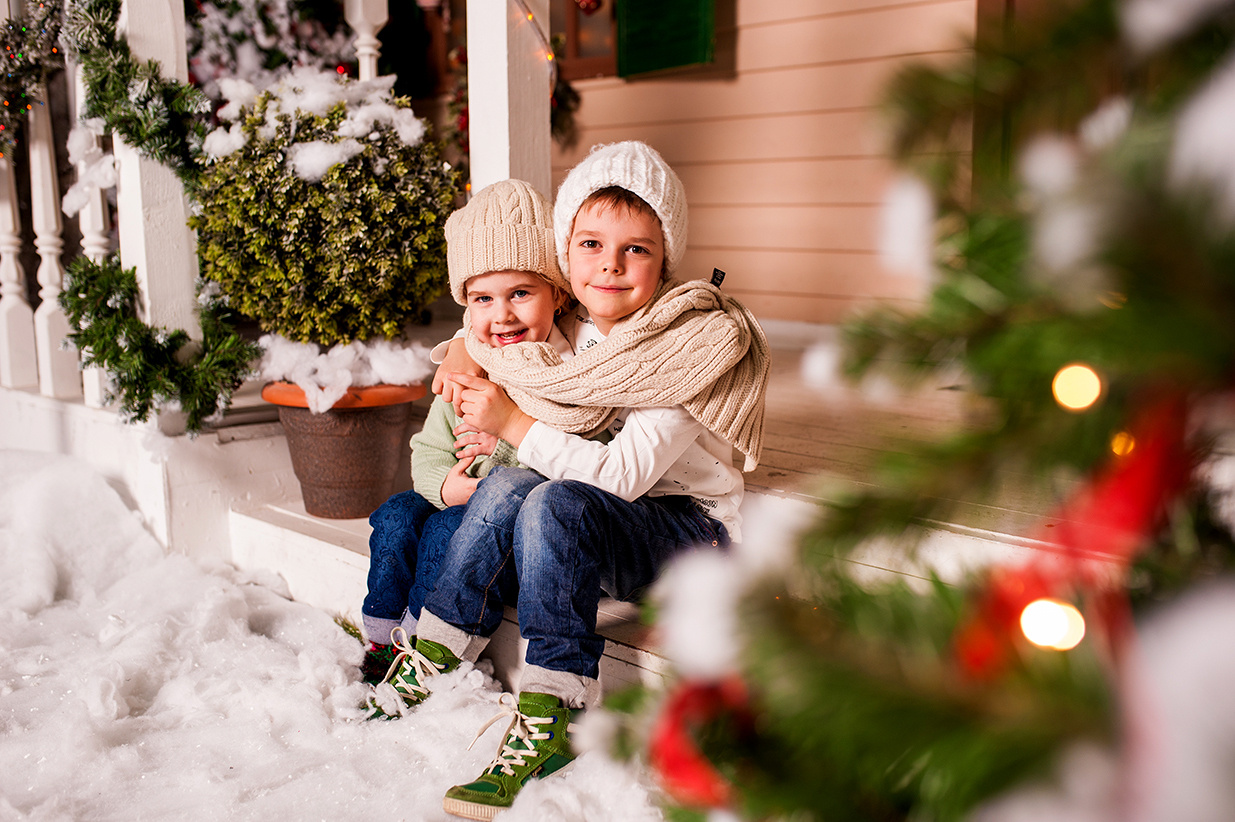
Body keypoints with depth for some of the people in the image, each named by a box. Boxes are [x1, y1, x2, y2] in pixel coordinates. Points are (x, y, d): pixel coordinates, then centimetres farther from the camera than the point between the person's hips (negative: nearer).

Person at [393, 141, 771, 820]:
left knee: (556, 504, -32)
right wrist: (466, 355, -2)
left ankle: (547, 721, -28)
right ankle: (430, 664, -12)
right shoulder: (563, 329, 1)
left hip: (691, 531, -6)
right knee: (507, 487, -23)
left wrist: (513, 422, -23)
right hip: (595, 535, 6)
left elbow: (623, 474, -26)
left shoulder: (691, 343, -18)